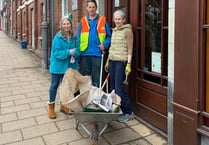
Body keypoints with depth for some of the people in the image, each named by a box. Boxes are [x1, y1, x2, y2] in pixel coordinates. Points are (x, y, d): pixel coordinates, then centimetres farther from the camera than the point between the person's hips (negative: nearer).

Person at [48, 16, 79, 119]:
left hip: (69, 66, 5)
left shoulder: (73, 37, 3)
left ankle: (63, 106, 31)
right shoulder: (58, 37, -11)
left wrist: (74, 53, -20)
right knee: (55, 85, 6)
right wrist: (68, 52, -25)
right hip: (58, 66, -4)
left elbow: (77, 50, 2)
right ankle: (51, 108, 18)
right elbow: (56, 52, -17)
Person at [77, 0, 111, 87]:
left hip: (97, 54, -2)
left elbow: (109, 36, 6)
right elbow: (78, 38, 7)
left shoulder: (103, 21, 3)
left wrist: (104, 45, -12)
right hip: (84, 54, 2)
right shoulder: (82, 21, 9)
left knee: (96, 79, 5)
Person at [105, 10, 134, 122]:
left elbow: (130, 49, -9)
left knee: (119, 87, -10)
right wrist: (108, 61, 20)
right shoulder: (114, 31, 17)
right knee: (113, 86, 7)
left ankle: (128, 112, 1)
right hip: (112, 61, 7)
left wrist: (128, 64, -16)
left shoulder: (127, 31, -5)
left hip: (121, 61, -7)